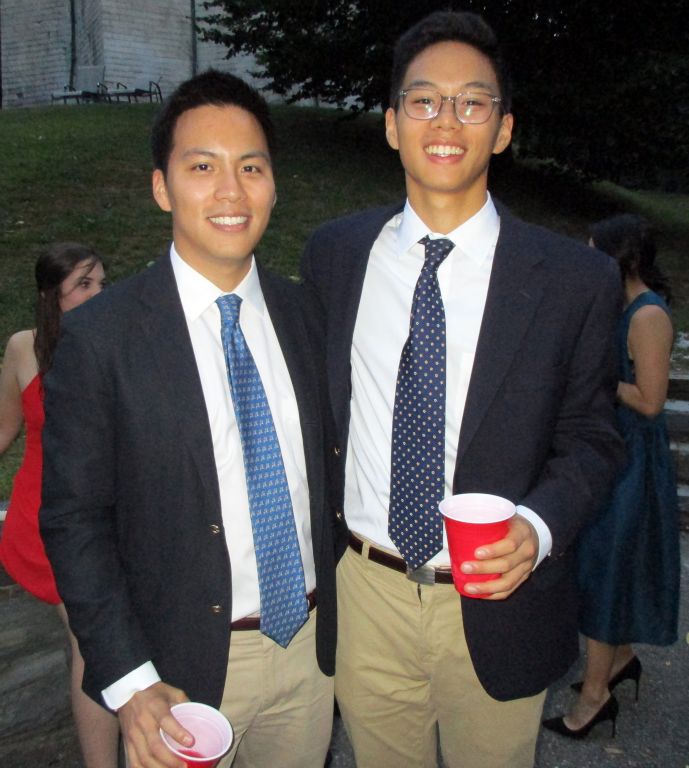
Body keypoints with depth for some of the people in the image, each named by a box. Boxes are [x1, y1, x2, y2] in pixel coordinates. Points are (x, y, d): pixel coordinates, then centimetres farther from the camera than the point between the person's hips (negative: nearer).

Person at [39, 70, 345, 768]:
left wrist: (341, 604, 8)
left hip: (311, 638, 4)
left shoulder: (304, 313, -2)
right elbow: (73, 521, -11)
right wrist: (128, 683, -15)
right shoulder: (98, 339, -15)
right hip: (184, 665, -4)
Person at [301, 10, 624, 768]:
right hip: (364, 593, 2)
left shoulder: (577, 279, -10)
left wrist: (539, 524, -21)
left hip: (497, 605, -1)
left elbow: (589, 436, -2)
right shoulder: (333, 252, -3)